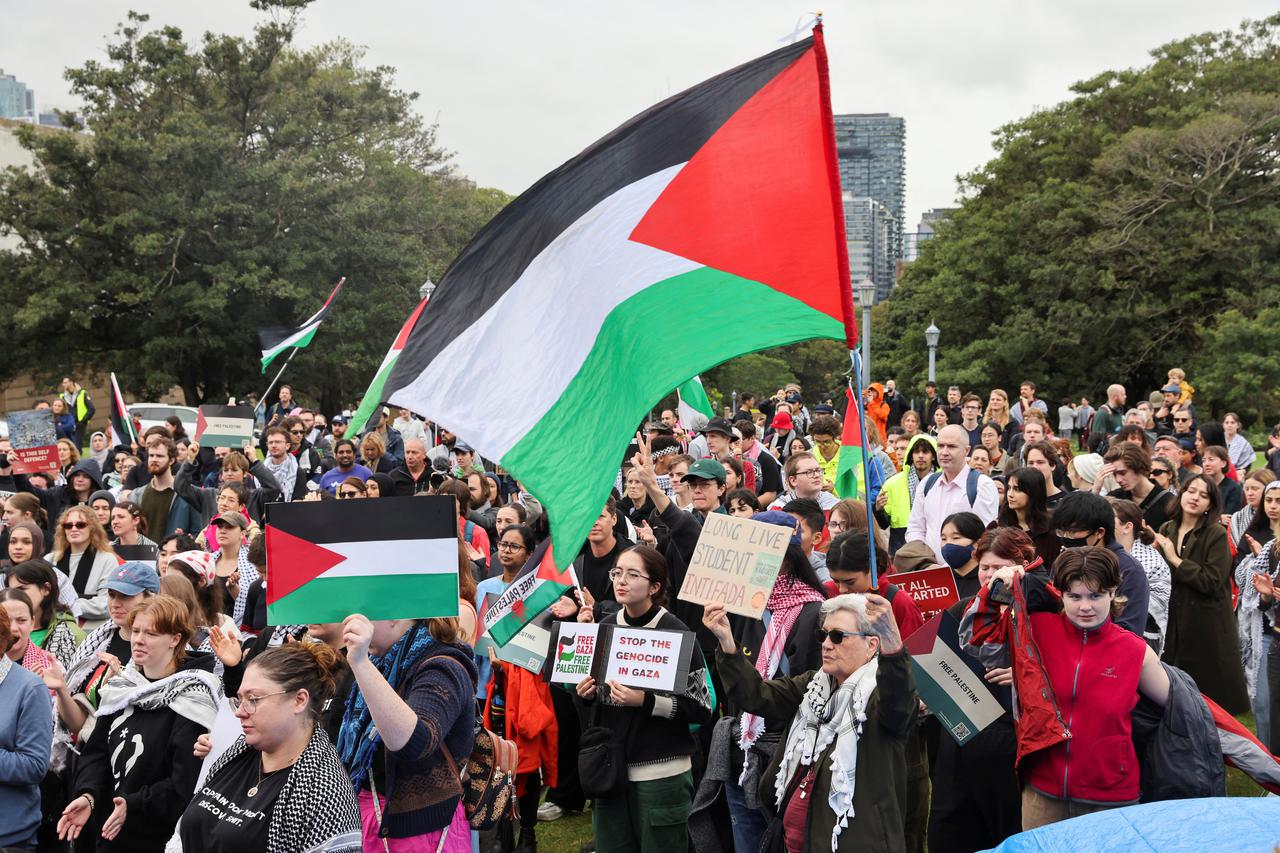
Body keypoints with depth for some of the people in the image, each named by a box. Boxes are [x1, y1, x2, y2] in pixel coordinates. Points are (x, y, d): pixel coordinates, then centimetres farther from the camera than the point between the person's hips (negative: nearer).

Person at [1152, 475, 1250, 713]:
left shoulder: (1217, 534, -10)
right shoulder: (1167, 530, 7)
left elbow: (1213, 583, -19)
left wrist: (1176, 560, -17)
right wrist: (1154, 551, -7)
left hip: (1207, 625, -5)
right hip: (1174, 622, 5)